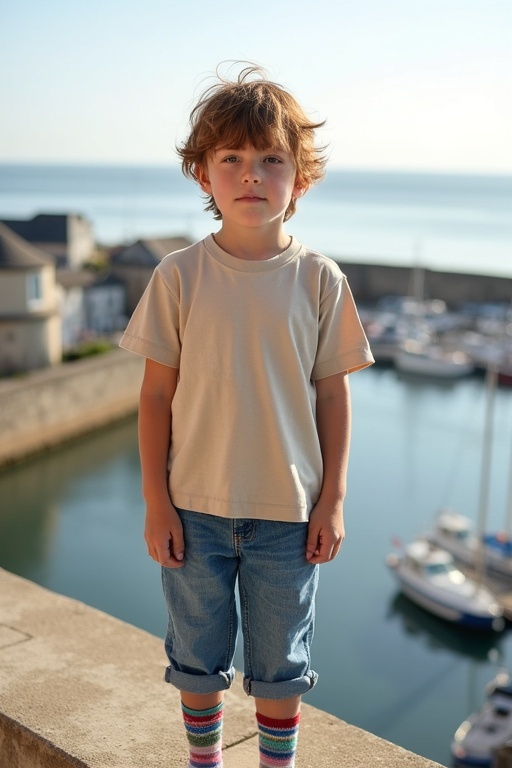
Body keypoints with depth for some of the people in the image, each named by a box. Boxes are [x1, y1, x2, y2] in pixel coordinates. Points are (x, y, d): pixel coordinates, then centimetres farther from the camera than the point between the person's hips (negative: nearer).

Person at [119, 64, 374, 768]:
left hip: (289, 512, 0)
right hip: (195, 508, 1)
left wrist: (332, 500, -1)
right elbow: (157, 393, -3)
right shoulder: (179, 276, -7)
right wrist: (156, 503, -4)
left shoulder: (319, 280, -6)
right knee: (198, 657, 18)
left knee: (281, 663, 16)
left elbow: (333, 394, -1)